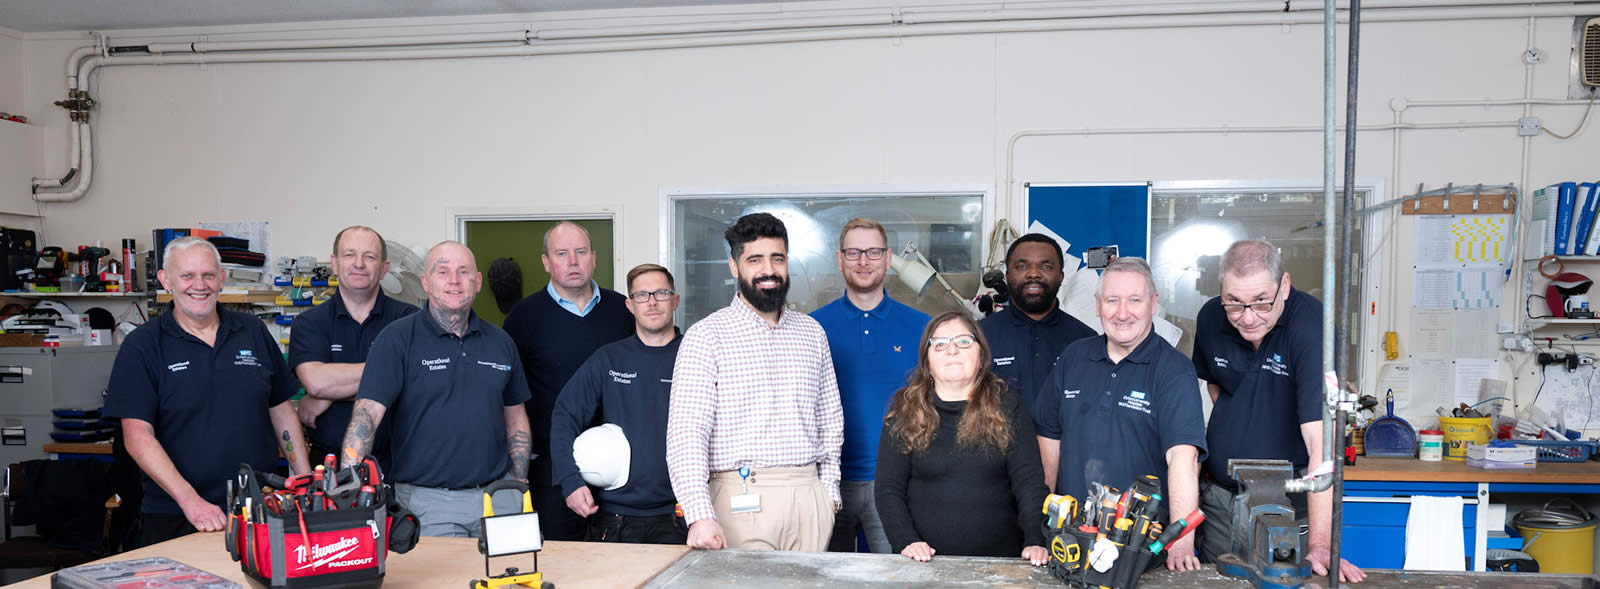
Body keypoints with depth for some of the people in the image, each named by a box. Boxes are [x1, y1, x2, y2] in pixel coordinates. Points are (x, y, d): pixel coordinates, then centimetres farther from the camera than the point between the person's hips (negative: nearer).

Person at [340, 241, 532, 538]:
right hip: (427, 500, -4)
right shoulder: (398, 338, -5)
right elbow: (367, 414, -15)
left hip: (497, 494, 4)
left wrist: (519, 487, 9)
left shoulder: (499, 342, 10)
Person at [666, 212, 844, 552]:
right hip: (742, 499, -4)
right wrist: (700, 514, -22)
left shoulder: (812, 332, 13)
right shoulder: (706, 336, -4)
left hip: (808, 498, 4)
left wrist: (829, 488, 7)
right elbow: (686, 432, -12)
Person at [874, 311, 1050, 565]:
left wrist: (1035, 541, -18)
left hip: (998, 556, 1)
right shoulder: (905, 412, 2)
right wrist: (906, 541, -15)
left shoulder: (1007, 407, 3)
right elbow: (888, 489, -1)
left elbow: (1029, 480, -4)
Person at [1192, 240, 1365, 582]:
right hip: (1220, 493, 5)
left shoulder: (1311, 325, -24)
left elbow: (1320, 440, -31)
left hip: (1292, 500, -5)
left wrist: (1320, 544, -36)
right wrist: (1232, 430, 5)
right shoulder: (1210, 319, -6)